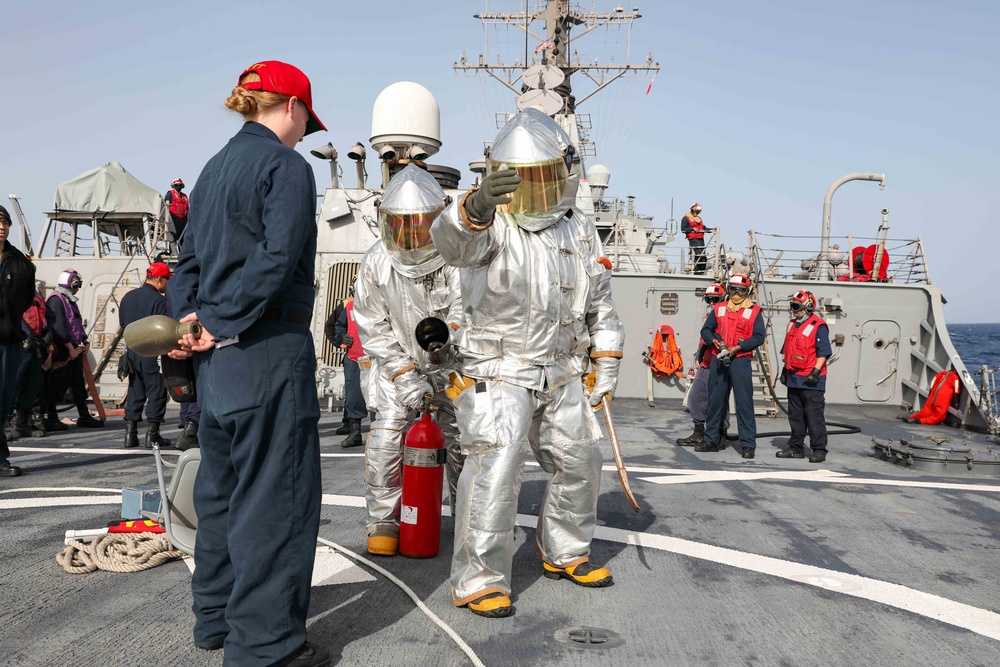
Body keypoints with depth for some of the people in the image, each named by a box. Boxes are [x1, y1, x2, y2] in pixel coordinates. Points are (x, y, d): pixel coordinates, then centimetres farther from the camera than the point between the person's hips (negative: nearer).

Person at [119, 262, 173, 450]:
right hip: (152, 354, -7)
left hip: (132, 351, 7)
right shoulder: (158, 300, -13)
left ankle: (130, 434, 12)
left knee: (134, 392, 13)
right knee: (156, 392, 0)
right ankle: (152, 435, 0)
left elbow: (122, 324, 17)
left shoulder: (127, 297, 10)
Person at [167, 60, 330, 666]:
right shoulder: (287, 165, -8)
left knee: (223, 487, 16)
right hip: (269, 350, -9)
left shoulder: (215, 168, 17)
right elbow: (277, 258, -20)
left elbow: (190, 258, 13)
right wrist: (222, 323, -14)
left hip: (218, 358, 9)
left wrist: (191, 319, 1)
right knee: (275, 495, -2)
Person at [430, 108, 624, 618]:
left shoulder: (580, 232, 6)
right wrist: (477, 206, -59)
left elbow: (599, 303, 15)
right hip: (498, 376, -6)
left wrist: (607, 365, 11)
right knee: (494, 471, -15)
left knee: (578, 464, 14)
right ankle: (477, 579, -2)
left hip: (562, 377, 6)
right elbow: (453, 239, -37)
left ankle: (564, 554, 34)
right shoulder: (491, 224, -12)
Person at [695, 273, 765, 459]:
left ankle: (748, 444, -2)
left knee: (744, 403, -6)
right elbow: (706, 330, 15)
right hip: (718, 360, 4)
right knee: (715, 401, 9)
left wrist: (738, 348, -15)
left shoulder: (754, 311, 2)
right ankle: (712, 440, 19)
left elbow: (759, 337, -5)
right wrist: (714, 341, -6)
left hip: (740, 360, -4)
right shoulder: (719, 309, 14)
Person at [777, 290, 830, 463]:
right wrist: (785, 369, 18)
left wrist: (816, 372, -18)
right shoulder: (792, 324, 14)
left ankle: (819, 450, 2)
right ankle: (796, 447, 21)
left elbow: (823, 353, -12)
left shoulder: (818, 326, -10)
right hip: (793, 378, 8)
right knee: (795, 415, 13)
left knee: (814, 416, -4)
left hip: (811, 381, -8)